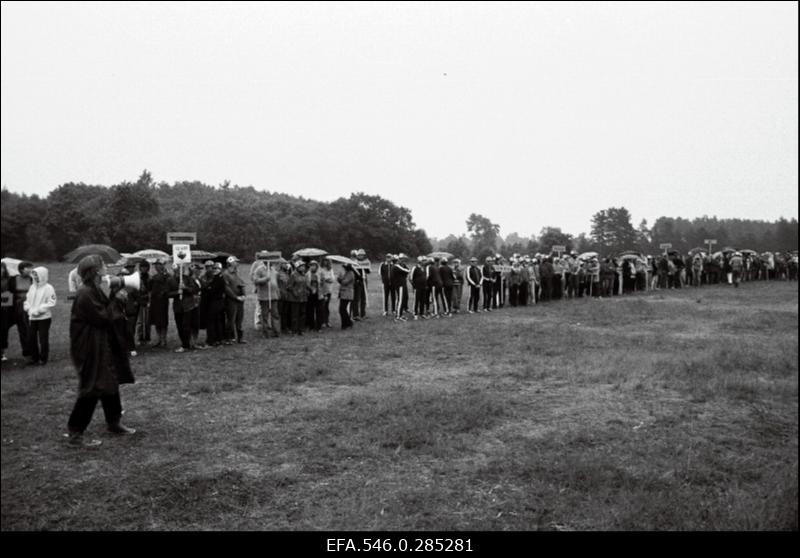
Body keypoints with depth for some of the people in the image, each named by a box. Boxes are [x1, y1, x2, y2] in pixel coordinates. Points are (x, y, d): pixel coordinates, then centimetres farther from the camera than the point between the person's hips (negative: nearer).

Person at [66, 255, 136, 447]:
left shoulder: (96, 290, 9)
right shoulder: (86, 294, -21)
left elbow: (107, 313, 13)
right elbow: (103, 318, -21)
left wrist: (115, 297, 0)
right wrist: (115, 299, -13)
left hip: (102, 346, 10)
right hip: (91, 349, -10)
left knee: (110, 383, 17)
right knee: (92, 388, -5)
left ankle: (114, 422, 31)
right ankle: (75, 433, 6)